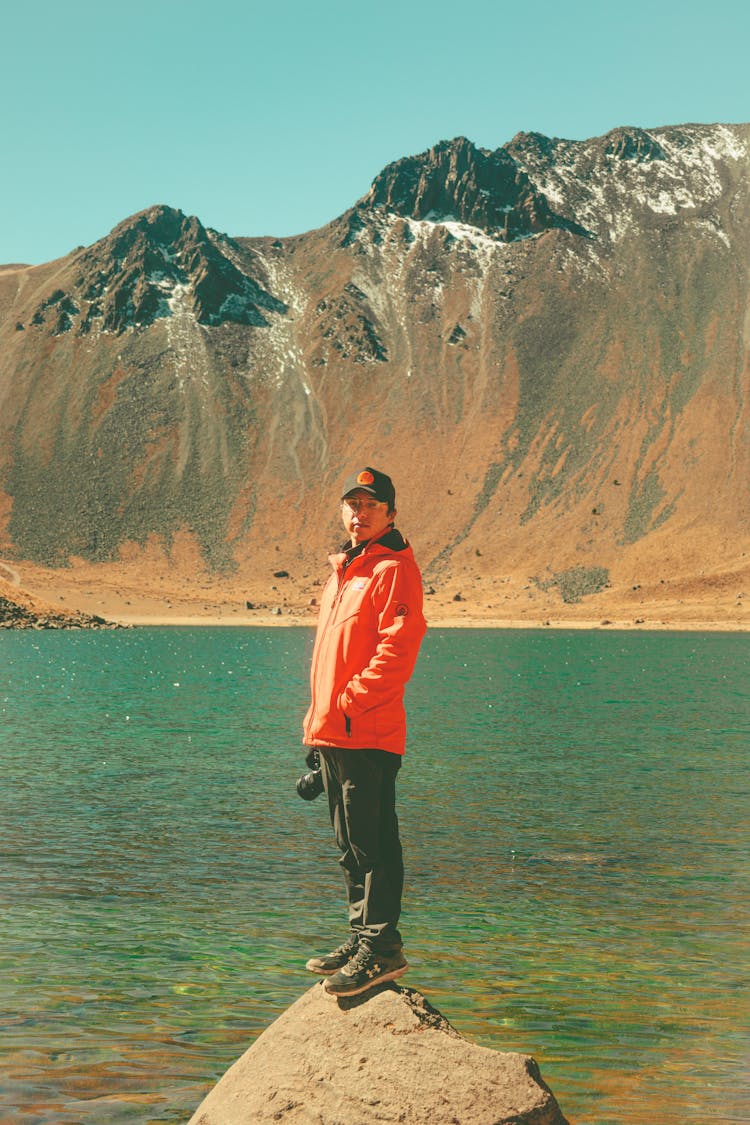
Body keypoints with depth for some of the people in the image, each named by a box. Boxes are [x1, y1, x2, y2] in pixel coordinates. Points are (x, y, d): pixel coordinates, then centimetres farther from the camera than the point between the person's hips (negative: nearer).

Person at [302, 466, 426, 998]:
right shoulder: (344, 570, 21)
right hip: (334, 731, 10)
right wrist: (318, 718, 18)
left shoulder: (393, 568, -8)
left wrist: (351, 700, -18)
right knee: (352, 843, 15)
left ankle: (382, 947, -5)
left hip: (368, 733, -10)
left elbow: (397, 650, -18)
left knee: (372, 842, -8)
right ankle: (362, 937, 24)